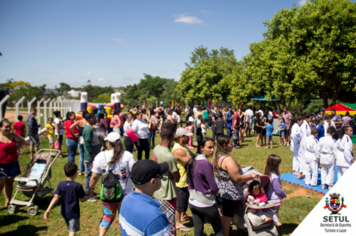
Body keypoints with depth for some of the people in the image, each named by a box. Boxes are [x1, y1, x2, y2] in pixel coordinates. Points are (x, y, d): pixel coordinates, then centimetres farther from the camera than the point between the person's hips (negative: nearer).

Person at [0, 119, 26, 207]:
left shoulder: (13, 136, 5)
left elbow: (23, 141, 22)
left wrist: (17, 148, 7)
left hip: (13, 163, 5)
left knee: (10, 182, 11)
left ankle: (7, 202, 21)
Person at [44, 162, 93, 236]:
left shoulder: (60, 185, -6)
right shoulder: (78, 186, -15)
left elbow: (56, 197, -13)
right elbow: (83, 199, -8)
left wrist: (48, 210, -13)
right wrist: (90, 195, 10)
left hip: (64, 212, 5)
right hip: (74, 213, -5)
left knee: (70, 230, 24)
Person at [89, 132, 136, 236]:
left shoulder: (100, 156, -9)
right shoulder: (128, 155, -13)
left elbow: (94, 176, -4)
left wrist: (90, 189, 12)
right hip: (125, 193, -1)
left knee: (108, 216, 21)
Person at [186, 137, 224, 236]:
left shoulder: (191, 161, 0)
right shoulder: (206, 164, -23)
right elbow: (213, 187, -18)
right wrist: (216, 192, 2)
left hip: (192, 202, 7)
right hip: (206, 204, -7)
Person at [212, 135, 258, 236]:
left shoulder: (216, 157, 4)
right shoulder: (228, 159, -25)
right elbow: (237, 178, -25)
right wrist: (251, 176, -12)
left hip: (220, 191, 9)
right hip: (230, 194, -9)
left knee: (222, 215, 22)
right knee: (227, 217, 5)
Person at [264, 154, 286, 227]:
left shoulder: (267, 174, 0)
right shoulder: (274, 177, -27)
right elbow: (278, 190, -22)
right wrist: (284, 195, -1)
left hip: (269, 199, 8)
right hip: (275, 201, -8)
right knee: (274, 215, 5)